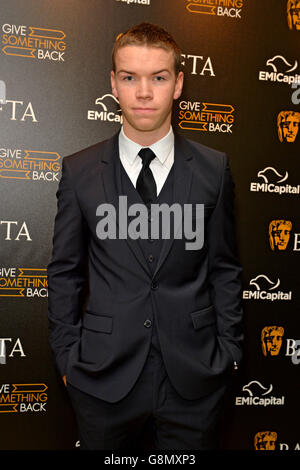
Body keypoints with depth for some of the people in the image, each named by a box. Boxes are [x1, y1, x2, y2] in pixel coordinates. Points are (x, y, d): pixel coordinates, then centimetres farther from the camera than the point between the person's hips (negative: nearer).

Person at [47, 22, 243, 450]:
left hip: (194, 377, 1)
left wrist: (228, 352, 3)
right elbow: (65, 273, 3)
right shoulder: (79, 172, -2)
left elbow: (225, 269, 3)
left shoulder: (213, 169, -1)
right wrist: (67, 356, 2)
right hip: (105, 377, 0)